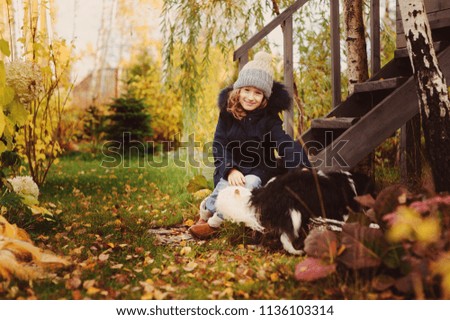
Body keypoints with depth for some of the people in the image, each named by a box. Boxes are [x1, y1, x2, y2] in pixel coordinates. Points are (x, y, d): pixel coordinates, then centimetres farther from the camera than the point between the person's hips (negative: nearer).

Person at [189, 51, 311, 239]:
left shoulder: (269, 117, -6)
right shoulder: (227, 112, -4)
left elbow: (285, 144, -20)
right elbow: (219, 146, -7)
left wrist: (301, 167, -40)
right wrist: (230, 169, -26)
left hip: (259, 170, 0)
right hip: (231, 169, 0)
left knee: (250, 184, -33)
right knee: (225, 187, -33)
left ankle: (213, 222, -19)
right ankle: (205, 214, -10)